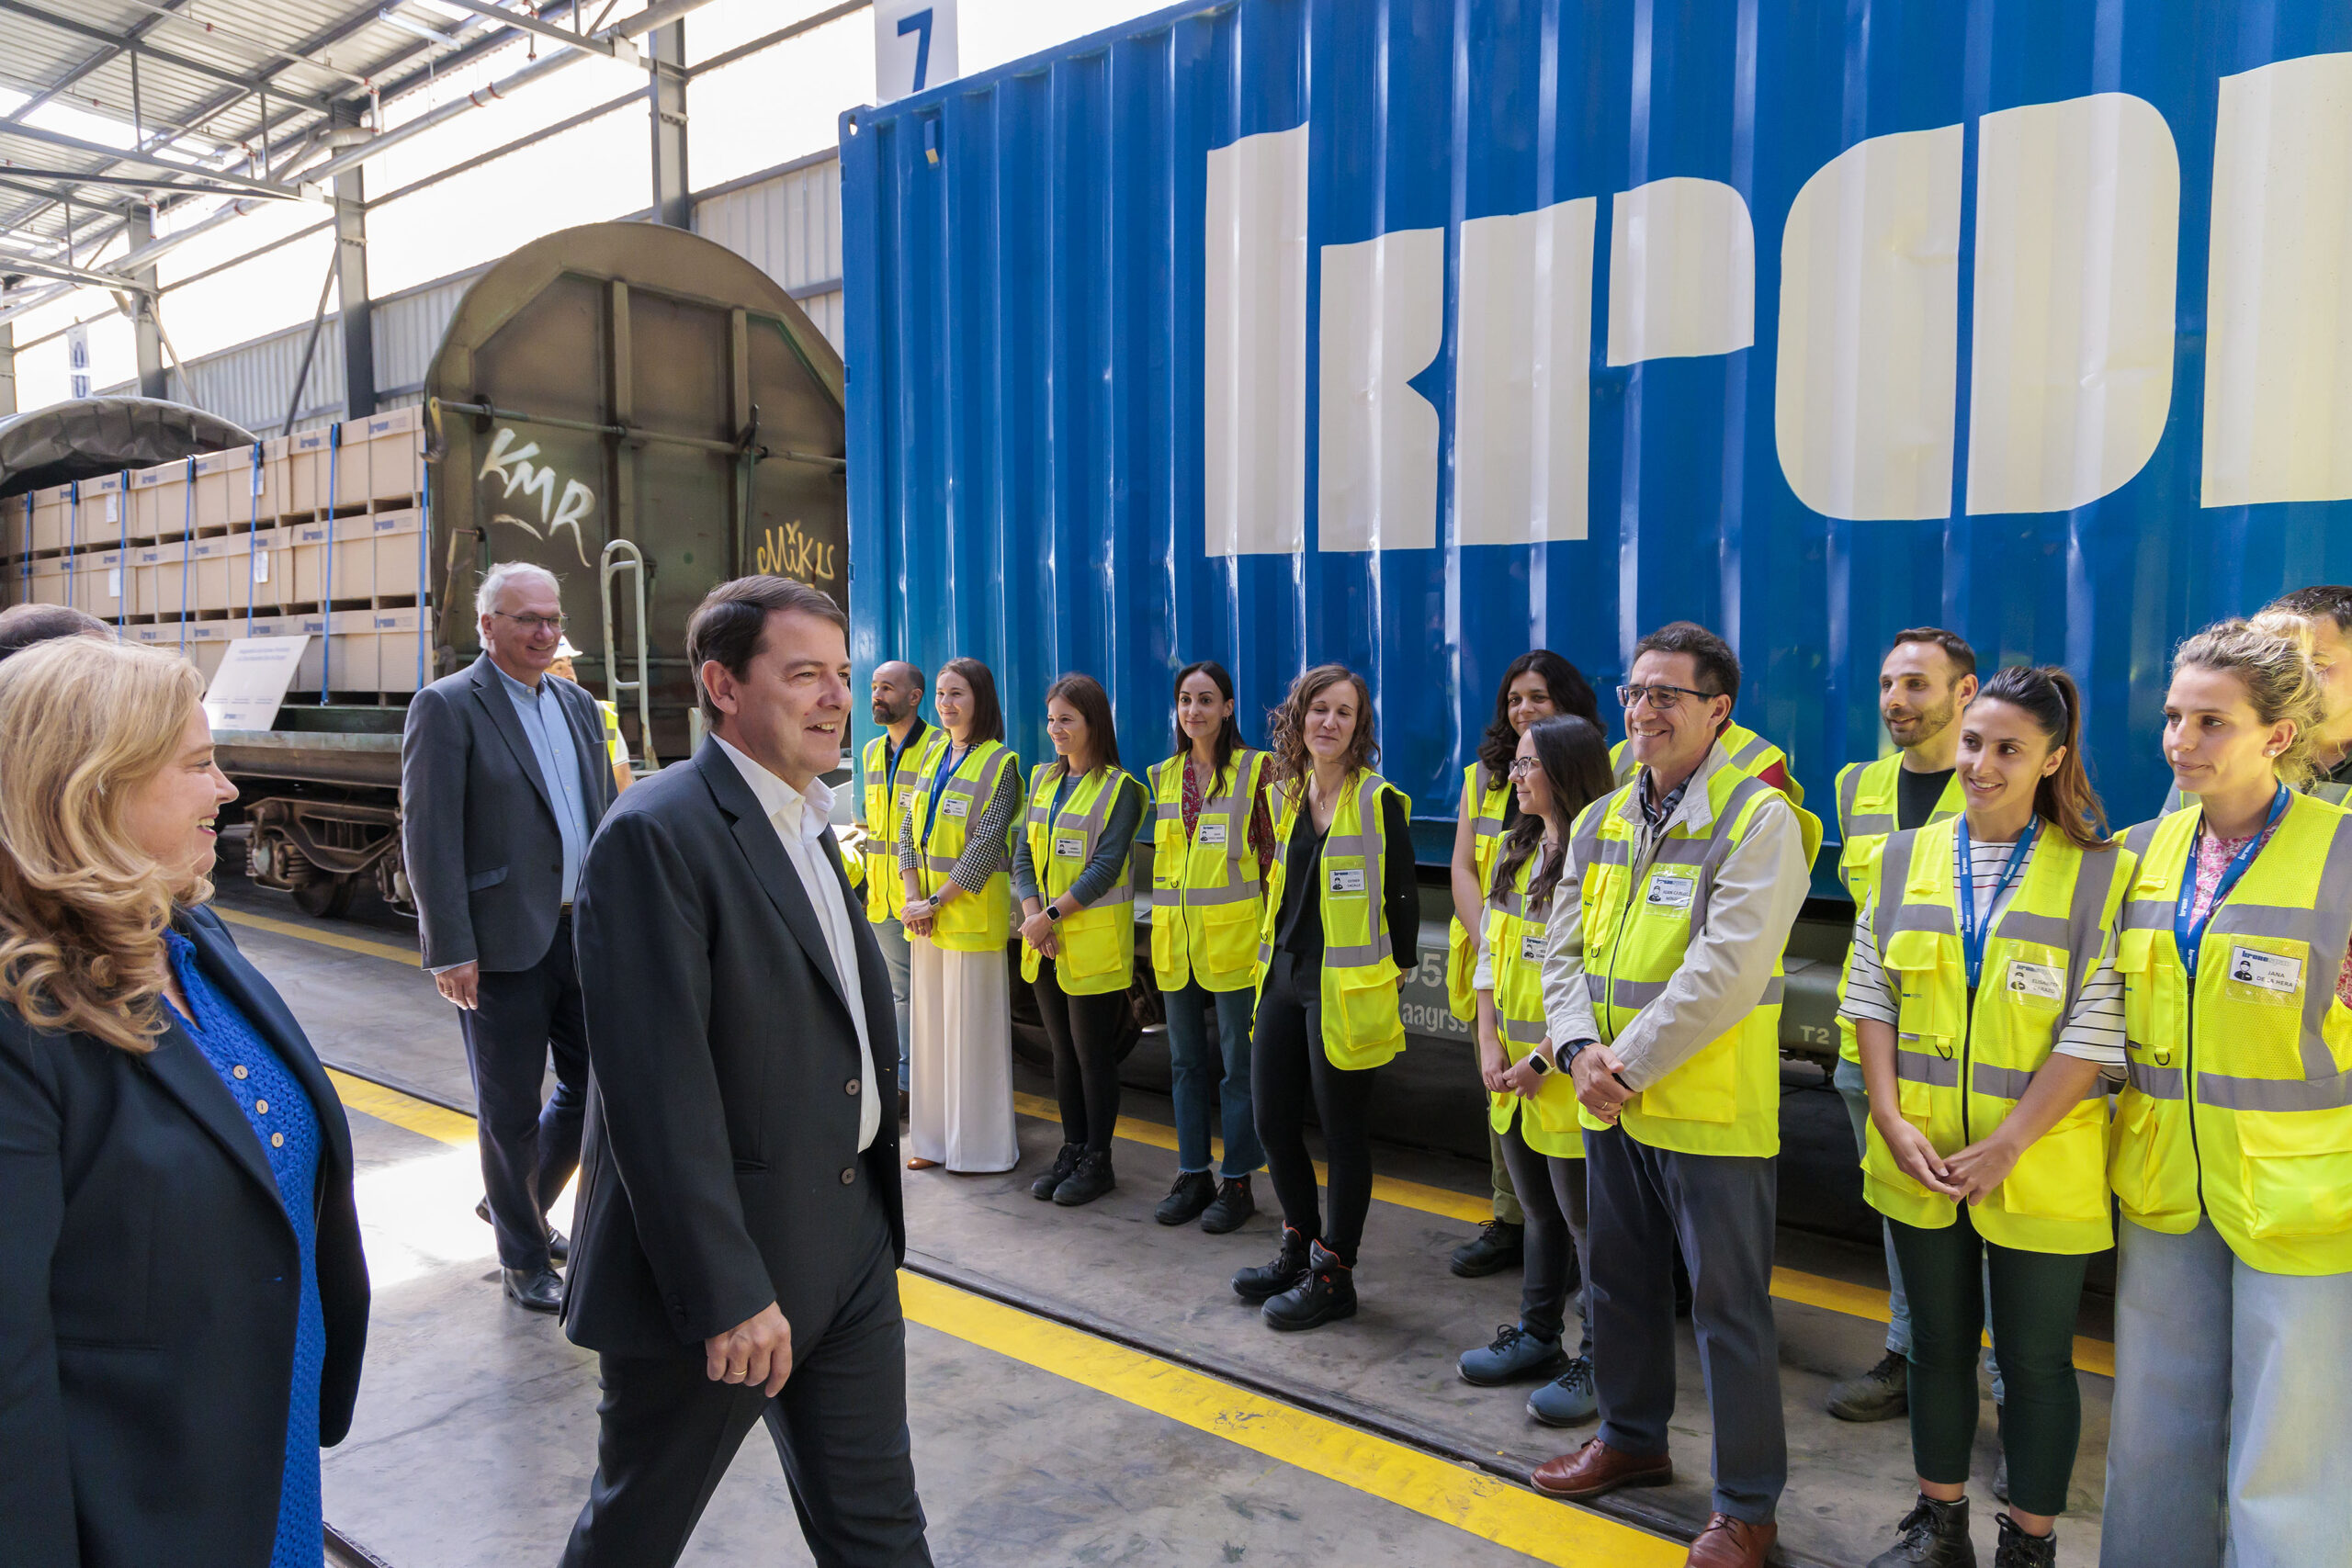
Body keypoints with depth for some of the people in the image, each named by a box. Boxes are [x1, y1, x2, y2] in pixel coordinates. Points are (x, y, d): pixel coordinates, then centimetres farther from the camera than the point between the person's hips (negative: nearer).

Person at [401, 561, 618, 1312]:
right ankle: (523, 1258, 26)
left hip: (584, 934, 6)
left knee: (593, 1086, 13)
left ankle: (518, 1204, 38)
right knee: (511, 1109, 8)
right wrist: (451, 951, -16)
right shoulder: (446, 707, -8)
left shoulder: (578, 705, 12)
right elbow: (428, 837, -12)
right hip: (503, 942, -6)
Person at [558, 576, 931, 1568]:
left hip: (851, 1246, 8)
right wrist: (727, 1294, -23)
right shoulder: (657, 835, -20)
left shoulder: (807, 825, 10)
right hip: (721, 1267, -7)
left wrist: (874, 1212, 15)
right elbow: (657, 1088, -24)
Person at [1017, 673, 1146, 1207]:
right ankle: (1072, 1150, 26)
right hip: (1044, 942, 6)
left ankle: (1098, 1161, 15)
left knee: (1094, 1054, 2)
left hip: (1094, 942, -6)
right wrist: (1033, 914, -8)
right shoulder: (1042, 779, 11)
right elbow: (1023, 855, 7)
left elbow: (1105, 868, -15)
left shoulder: (1119, 788, -8)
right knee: (1063, 1051, 14)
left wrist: (1051, 914, -18)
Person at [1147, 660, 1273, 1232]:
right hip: (1175, 942, 5)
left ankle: (1237, 1180, 13)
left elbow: (1271, 852, -3)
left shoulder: (1254, 770, -4)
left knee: (1237, 1061, 2)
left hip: (1234, 938, -5)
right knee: (1186, 1060, 12)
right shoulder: (1165, 775, 11)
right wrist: (1163, 924, 15)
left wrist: (1270, 929, -7)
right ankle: (1193, 1173, 24)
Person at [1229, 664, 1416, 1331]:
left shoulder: (1380, 801, -9)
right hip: (1283, 977, 7)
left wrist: (1394, 971, -3)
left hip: (1345, 990, -7)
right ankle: (1299, 1250, 32)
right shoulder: (1285, 796, 10)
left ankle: (1333, 1275, 17)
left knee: (1343, 1133, 3)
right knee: (1272, 1120, 12)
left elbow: (1402, 897, -6)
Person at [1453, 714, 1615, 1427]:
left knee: (1586, 1219, 4)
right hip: (1511, 1073, 8)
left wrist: (1545, 1058, -18)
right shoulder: (1517, 853, 11)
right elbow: (1490, 952, 12)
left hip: (1567, 1074, -8)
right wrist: (1489, 1042, 2)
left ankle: (1596, 1360, 17)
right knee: (1539, 1212, 20)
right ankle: (1538, 1335, 33)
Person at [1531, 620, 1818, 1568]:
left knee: (1729, 1309, 5)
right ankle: (1632, 1437, 42)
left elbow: (1722, 974, -22)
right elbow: (1564, 949, 8)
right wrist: (1580, 1047, -8)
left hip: (1712, 1113, -7)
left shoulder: (1758, 821, -14)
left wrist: (1627, 1063, -19)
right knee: (1622, 1284, 21)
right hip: (1610, 1106, 7)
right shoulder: (1601, 823, 8)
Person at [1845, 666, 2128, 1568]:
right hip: (1919, 1158, 4)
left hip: (2039, 1165, -3)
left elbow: (2096, 1030, -12)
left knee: (2035, 1358, 9)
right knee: (1939, 1340, 17)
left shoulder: (2097, 873, -7)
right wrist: (1891, 1118, -6)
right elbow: (1871, 996, 4)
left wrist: (2006, 1145, -16)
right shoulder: (1906, 858, 4)